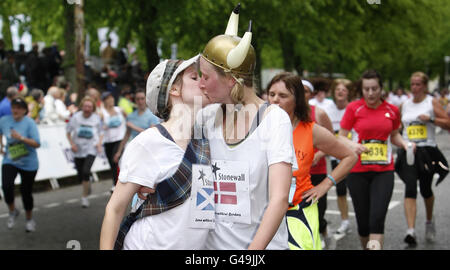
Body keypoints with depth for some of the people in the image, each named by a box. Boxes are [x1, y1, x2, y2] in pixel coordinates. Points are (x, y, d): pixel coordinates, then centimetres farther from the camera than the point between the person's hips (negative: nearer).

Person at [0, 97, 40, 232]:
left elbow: (37, 144, -19)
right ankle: (12, 211, 7)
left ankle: (29, 219, 32)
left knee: (26, 192, 8)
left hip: (28, 163, -2)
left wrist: (21, 138, -30)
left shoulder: (30, 123, -14)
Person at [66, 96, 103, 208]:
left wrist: (99, 143, -7)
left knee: (86, 172, -19)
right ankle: (87, 187, 43)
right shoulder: (76, 117, -6)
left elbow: (101, 133, 9)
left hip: (91, 149, -2)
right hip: (78, 150, 2)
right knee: (80, 175, 8)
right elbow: (68, 131, 4)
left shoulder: (96, 118, -5)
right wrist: (72, 144, -8)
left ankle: (84, 197, -6)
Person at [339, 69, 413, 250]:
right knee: (363, 219, 5)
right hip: (358, 171, -1)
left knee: (377, 218, -14)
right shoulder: (353, 108, -2)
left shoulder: (392, 110, 5)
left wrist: (404, 143, 0)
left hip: (384, 171, 1)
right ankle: (366, 247, 29)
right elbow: (340, 139, 0)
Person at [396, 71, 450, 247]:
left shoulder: (432, 102, 0)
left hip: (427, 151, -1)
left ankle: (429, 222, 42)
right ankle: (411, 232, -24)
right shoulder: (404, 105, 10)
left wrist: (431, 119, -19)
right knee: (410, 189, -15)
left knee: (425, 189, 12)